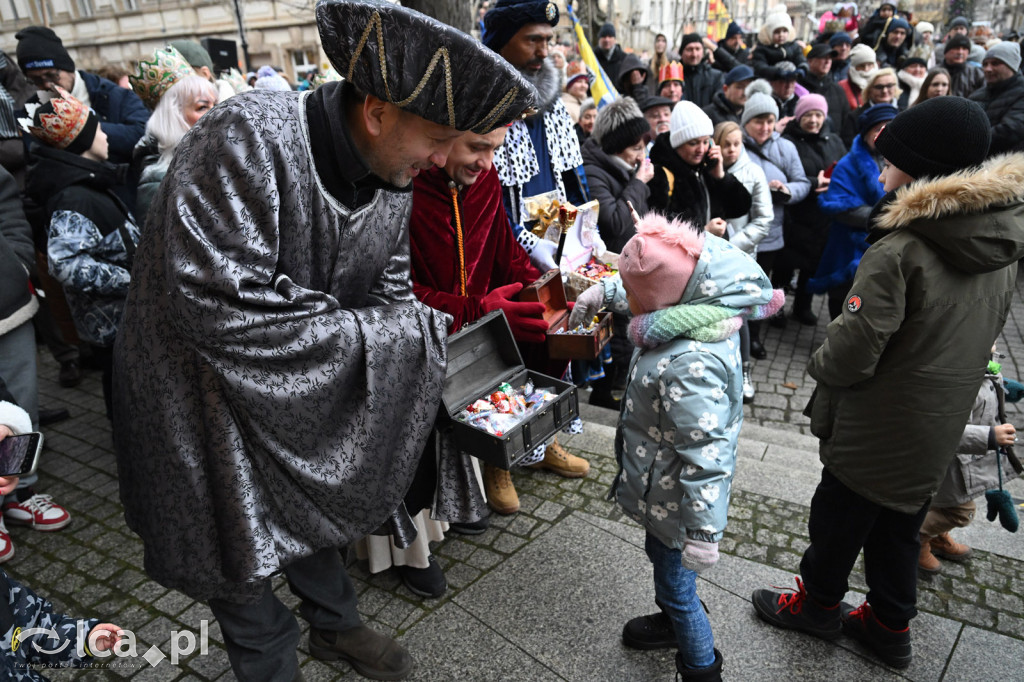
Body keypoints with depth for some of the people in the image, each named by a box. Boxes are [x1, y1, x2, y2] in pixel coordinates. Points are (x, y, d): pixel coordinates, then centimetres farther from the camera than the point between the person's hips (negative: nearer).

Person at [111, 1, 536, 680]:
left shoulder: (392, 175, -8)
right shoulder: (247, 139, -32)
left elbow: (390, 292, 3)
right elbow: (213, 307, -36)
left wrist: (425, 333, -17)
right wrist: (363, 337, -29)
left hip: (308, 387, 6)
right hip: (205, 388, -5)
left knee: (316, 507, 22)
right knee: (242, 554, 11)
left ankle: (336, 626, 49)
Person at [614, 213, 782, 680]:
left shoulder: (689, 366, -38)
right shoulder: (697, 317, -8)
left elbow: (704, 457, -33)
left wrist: (704, 532, -25)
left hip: (675, 499, -9)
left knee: (677, 584, 14)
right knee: (660, 555, 32)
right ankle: (672, 623, 59)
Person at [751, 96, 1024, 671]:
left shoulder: (900, 252, -26)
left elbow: (852, 352, -26)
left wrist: (820, 366, -5)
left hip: (879, 427, -7)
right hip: (943, 424, 7)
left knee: (840, 515, 15)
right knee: (901, 525, 23)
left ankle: (819, 603, 37)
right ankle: (891, 625, 39)